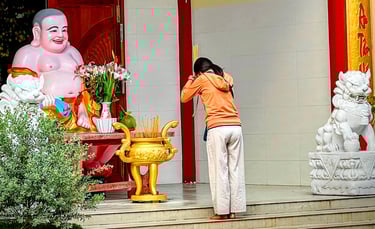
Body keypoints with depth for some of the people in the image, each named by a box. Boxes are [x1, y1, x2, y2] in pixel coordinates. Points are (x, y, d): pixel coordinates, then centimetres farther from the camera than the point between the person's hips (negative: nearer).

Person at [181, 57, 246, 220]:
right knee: (235, 169, 6)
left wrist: (190, 80, 27)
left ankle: (222, 210, -1)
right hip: (235, 127, 5)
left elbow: (184, 98, 14)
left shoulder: (202, 80, 4)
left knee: (219, 171, -1)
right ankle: (234, 209, 7)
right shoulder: (226, 79, 16)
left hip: (217, 128, -5)